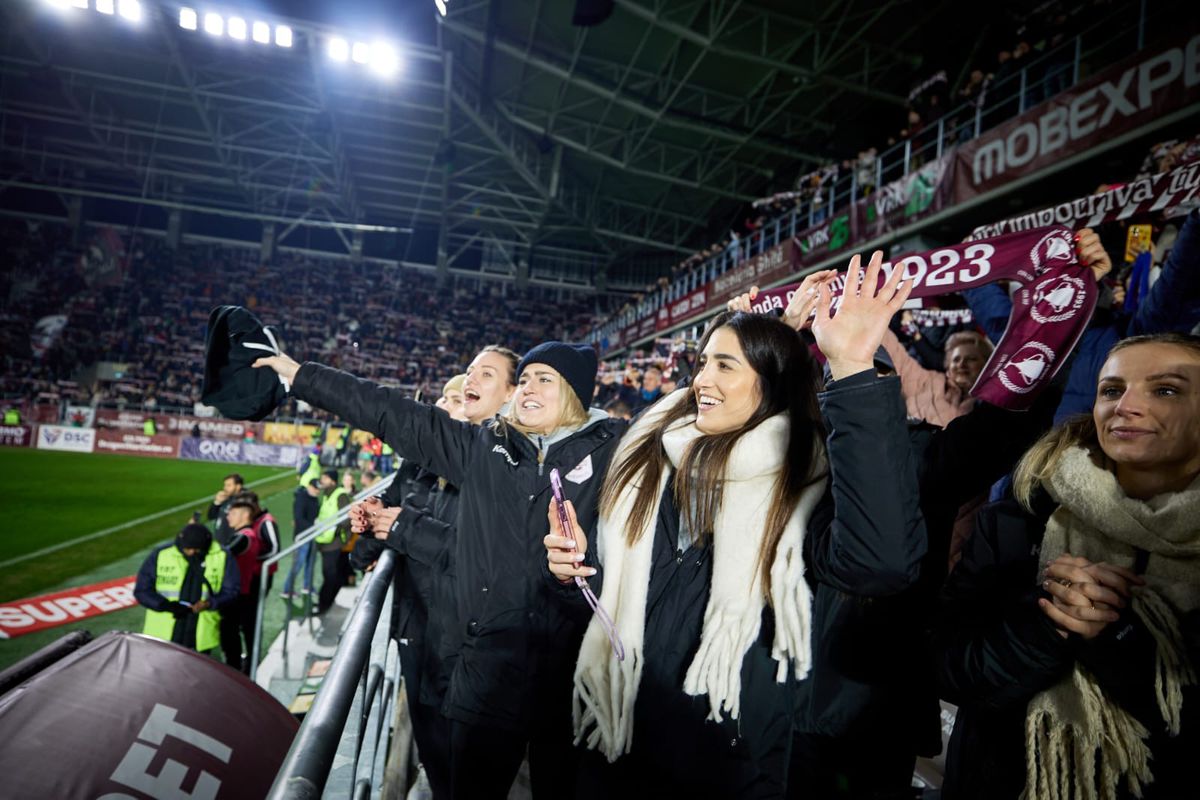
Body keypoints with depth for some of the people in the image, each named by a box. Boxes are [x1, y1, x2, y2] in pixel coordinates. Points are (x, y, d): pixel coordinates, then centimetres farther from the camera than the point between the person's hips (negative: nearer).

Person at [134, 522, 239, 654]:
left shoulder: (221, 557, -6)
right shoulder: (160, 555, -6)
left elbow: (230, 591, -3)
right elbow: (142, 591, -3)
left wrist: (210, 603, -22)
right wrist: (166, 605, -18)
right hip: (162, 636, 0)